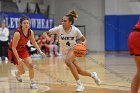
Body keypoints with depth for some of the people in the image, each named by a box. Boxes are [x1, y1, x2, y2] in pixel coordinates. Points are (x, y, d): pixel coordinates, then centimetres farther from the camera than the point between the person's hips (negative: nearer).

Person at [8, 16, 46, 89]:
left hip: (23, 49, 5)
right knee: (22, 71, -3)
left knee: (30, 65, -10)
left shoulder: (31, 32, -13)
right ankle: (17, 74, 34)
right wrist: (18, 59, -28)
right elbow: (13, 47, -26)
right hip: (14, 51, -5)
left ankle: (32, 82, 5)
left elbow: (34, 42, 5)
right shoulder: (17, 33, -32)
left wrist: (40, 51, -3)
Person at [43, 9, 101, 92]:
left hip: (73, 49, -3)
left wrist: (84, 43, -30)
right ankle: (92, 75, 37)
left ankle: (79, 84, -26)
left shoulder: (75, 30, -20)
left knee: (68, 61, -36)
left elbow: (84, 39, -7)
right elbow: (45, 33, -14)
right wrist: (46, 37, -38)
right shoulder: (59, 28, -19)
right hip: (65, 52, 3)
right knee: (79, 71, 3)